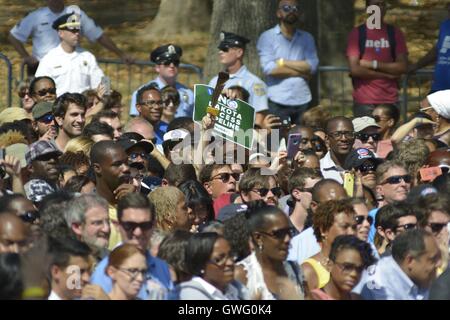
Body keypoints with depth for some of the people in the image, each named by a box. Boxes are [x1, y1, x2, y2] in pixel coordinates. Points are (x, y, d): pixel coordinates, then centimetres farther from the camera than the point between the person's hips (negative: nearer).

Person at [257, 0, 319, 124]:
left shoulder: (307, 38, 13)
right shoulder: (267, 37, 3)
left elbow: (312, 66, -1)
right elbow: (269, 68, -11)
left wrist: (283, 62, -7)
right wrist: (300, 72, -5)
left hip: (302, 101, 3)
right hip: (278, 103, -3)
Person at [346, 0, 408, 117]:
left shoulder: (395, 33, 9)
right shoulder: (357, 33, 2)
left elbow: (403, 67, 1)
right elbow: (355, 69, -7)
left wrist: (373, 64, -8)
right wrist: (387, 75, -6)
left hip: (390, 102, 2)